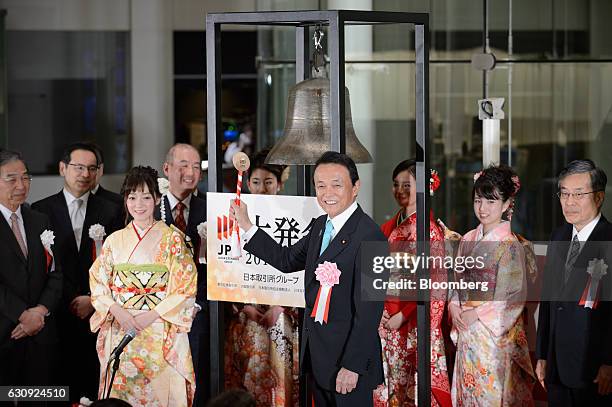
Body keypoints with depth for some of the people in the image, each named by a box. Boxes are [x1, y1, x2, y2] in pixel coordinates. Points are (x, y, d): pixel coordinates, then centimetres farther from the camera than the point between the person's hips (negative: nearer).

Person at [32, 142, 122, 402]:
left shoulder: (110, 212, 10)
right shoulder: (40, 211, 5)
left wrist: (94, 299, -4)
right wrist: (70, 303, -5)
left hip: (98, 314, 1)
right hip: (56, 317, -1)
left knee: (93, 388, -2)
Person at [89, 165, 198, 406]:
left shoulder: (172, 238, 2)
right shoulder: (115, 240, 11)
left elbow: (186, 287, -3)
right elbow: (98, 285, 8)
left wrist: (151, 315, -12)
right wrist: (117, 311, -10)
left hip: (160, 334, -3)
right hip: (120, 331, 3)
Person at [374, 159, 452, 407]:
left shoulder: (430, 229, -9)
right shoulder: (389, 228, 12)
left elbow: (433, 284, -13)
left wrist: (403, 315, -15)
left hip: (413, 322, -6)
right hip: (386, 320, 6)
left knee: (415, 386, -3)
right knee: (389, 382, 9)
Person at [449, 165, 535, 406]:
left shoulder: (510, 246, -12)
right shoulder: (468, 240, 8)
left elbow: (513, 298, -13)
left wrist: (476, 314, -14)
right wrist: (454, 306, -3)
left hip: (494, 333, -6)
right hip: (466, 331, 6)